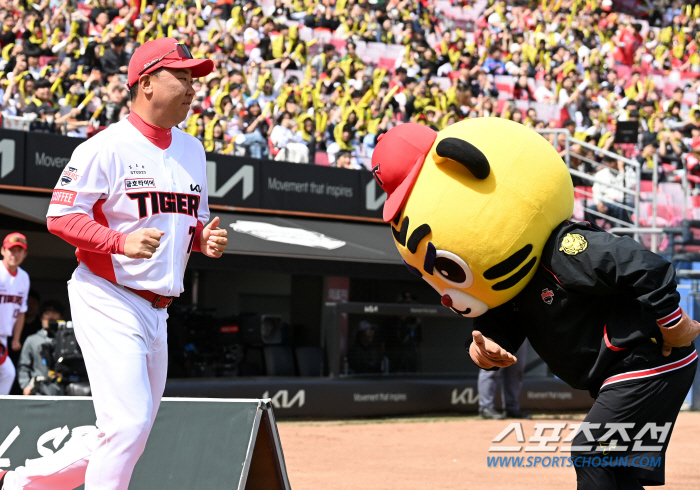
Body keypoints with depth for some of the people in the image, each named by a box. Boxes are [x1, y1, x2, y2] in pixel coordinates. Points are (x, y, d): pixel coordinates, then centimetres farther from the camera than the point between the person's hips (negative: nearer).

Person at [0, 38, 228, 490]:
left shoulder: (192, 150, 15)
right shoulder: (107, 148, -9)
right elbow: (60, 216, -12)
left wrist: (206, 240, 1)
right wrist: (122, 241, -25)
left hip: (157, 312, 8)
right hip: (108, 299, -8)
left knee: (131, 432, 10)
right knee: (128, 424, -16)